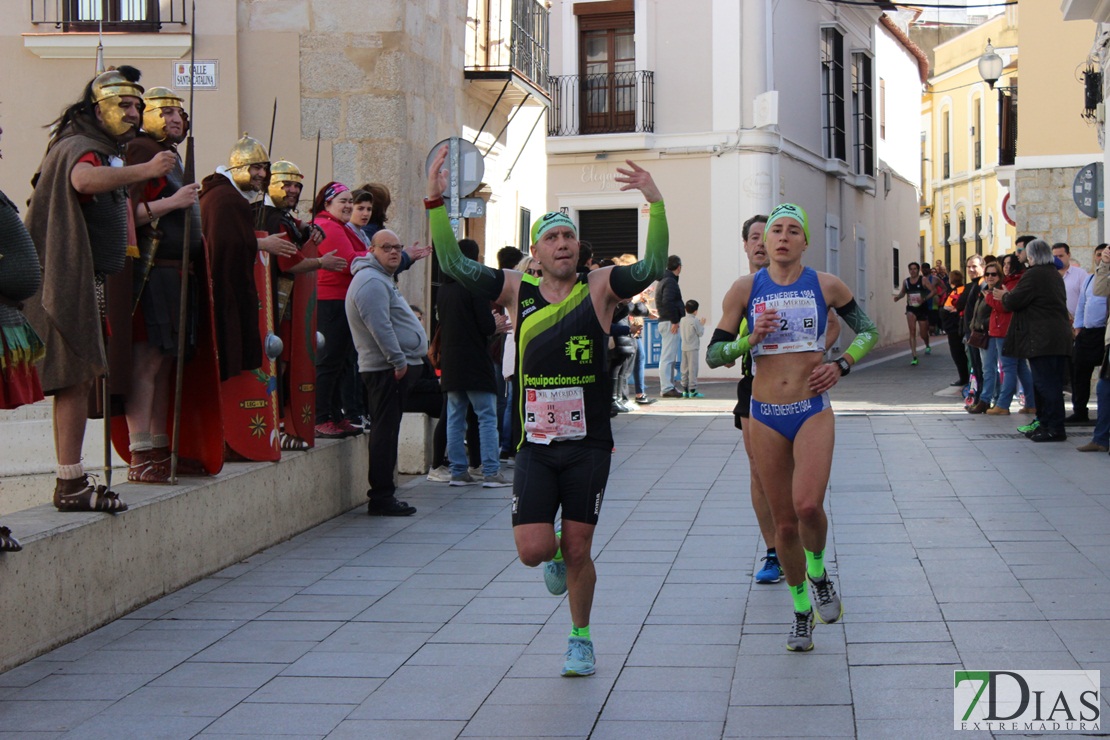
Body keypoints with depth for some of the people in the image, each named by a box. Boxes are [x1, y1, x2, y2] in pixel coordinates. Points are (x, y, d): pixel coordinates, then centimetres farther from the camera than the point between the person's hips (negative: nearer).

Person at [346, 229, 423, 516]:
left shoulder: (381, 279, 22)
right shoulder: (371, 282, -14)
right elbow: (380, 327, -23)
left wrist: (404, 361, 23)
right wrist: (398, 361, -21)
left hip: (397, 367, 11)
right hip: (388, 370, -11)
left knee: (386, 431, 13)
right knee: (385, 431, -9)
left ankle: (383, 494, 18)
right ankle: (381, 497, -7)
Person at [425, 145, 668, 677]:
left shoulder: (599, 288, 0)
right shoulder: (518, 291, 4)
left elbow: (651, 268, -15)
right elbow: (455, 265, -2)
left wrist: (656, 204, -25)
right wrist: (435, 203, -11)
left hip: (588, 443, -1)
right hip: (534, 443, 1)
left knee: (577, 549, 5)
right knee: (533, 549, -8)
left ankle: (581, 640, 26)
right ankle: (555, 559, 31)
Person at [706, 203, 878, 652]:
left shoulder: (826, 286, 1)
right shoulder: (746, 290, 1)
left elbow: (867, 330, 15)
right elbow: (714, 354, 2)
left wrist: (842, 364, -1)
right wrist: (753, 338, -14)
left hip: (813, 411, -1)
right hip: (765, 415, 1)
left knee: (808, 504, -24)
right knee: (784, 522, 6)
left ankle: (818, 572, 8)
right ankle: (802, 612, 24)